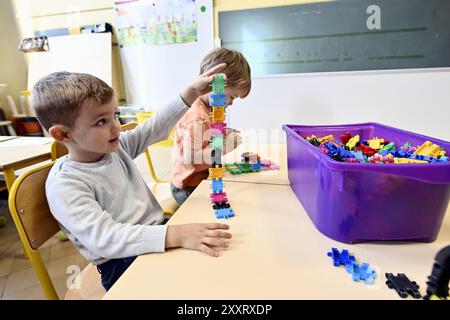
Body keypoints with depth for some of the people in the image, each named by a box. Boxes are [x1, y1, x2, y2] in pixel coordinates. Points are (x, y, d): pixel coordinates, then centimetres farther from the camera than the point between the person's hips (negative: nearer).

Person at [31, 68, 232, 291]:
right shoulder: (65, 185, -18)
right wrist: (174, 235, -41)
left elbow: (156, 128, 4)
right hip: (122, 262, -6)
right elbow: (103, 238, -29)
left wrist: (190, 93, -8)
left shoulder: (115, 146, 3)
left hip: (157, 231, 7)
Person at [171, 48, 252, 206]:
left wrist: (225, 134, 5)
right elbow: (191, 158, -30)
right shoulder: (196, 119, -26)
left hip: (203, 179, 10)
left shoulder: (207, 109, 7)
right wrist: (226, 144, -26)